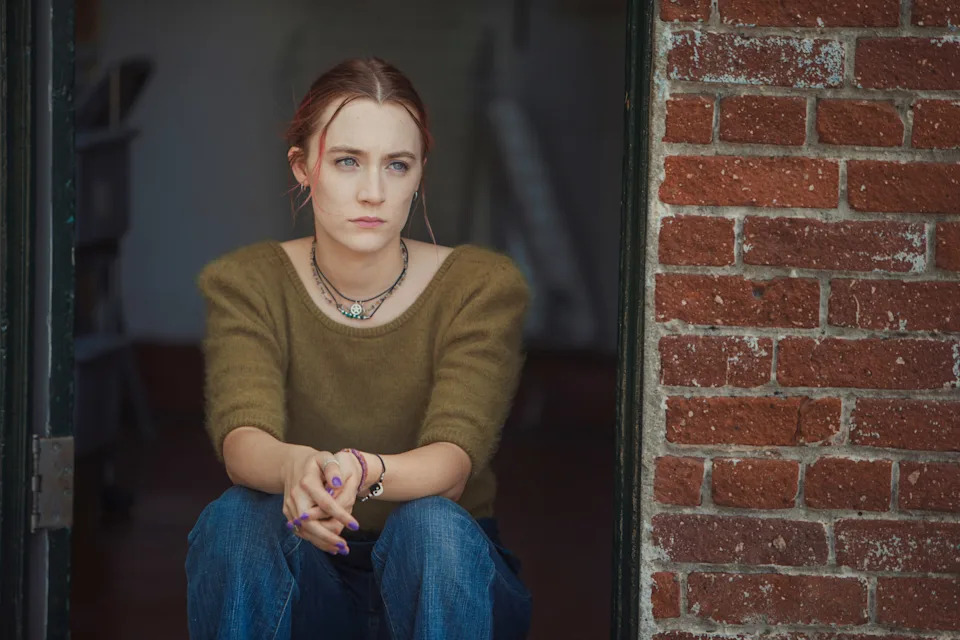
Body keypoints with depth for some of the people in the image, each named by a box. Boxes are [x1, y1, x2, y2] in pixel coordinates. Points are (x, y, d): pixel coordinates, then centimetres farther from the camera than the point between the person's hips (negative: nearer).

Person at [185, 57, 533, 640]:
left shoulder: (481, 286, -8)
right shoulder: (247, 284, -5)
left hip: (440, 577, -1)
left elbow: (455, 457, -23)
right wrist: (296, 465, -49)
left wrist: (361, 471, -47)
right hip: (305, 588, 1)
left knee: (430, 524, -34)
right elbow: (242, 434, -23)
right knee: (236, 515, -30)